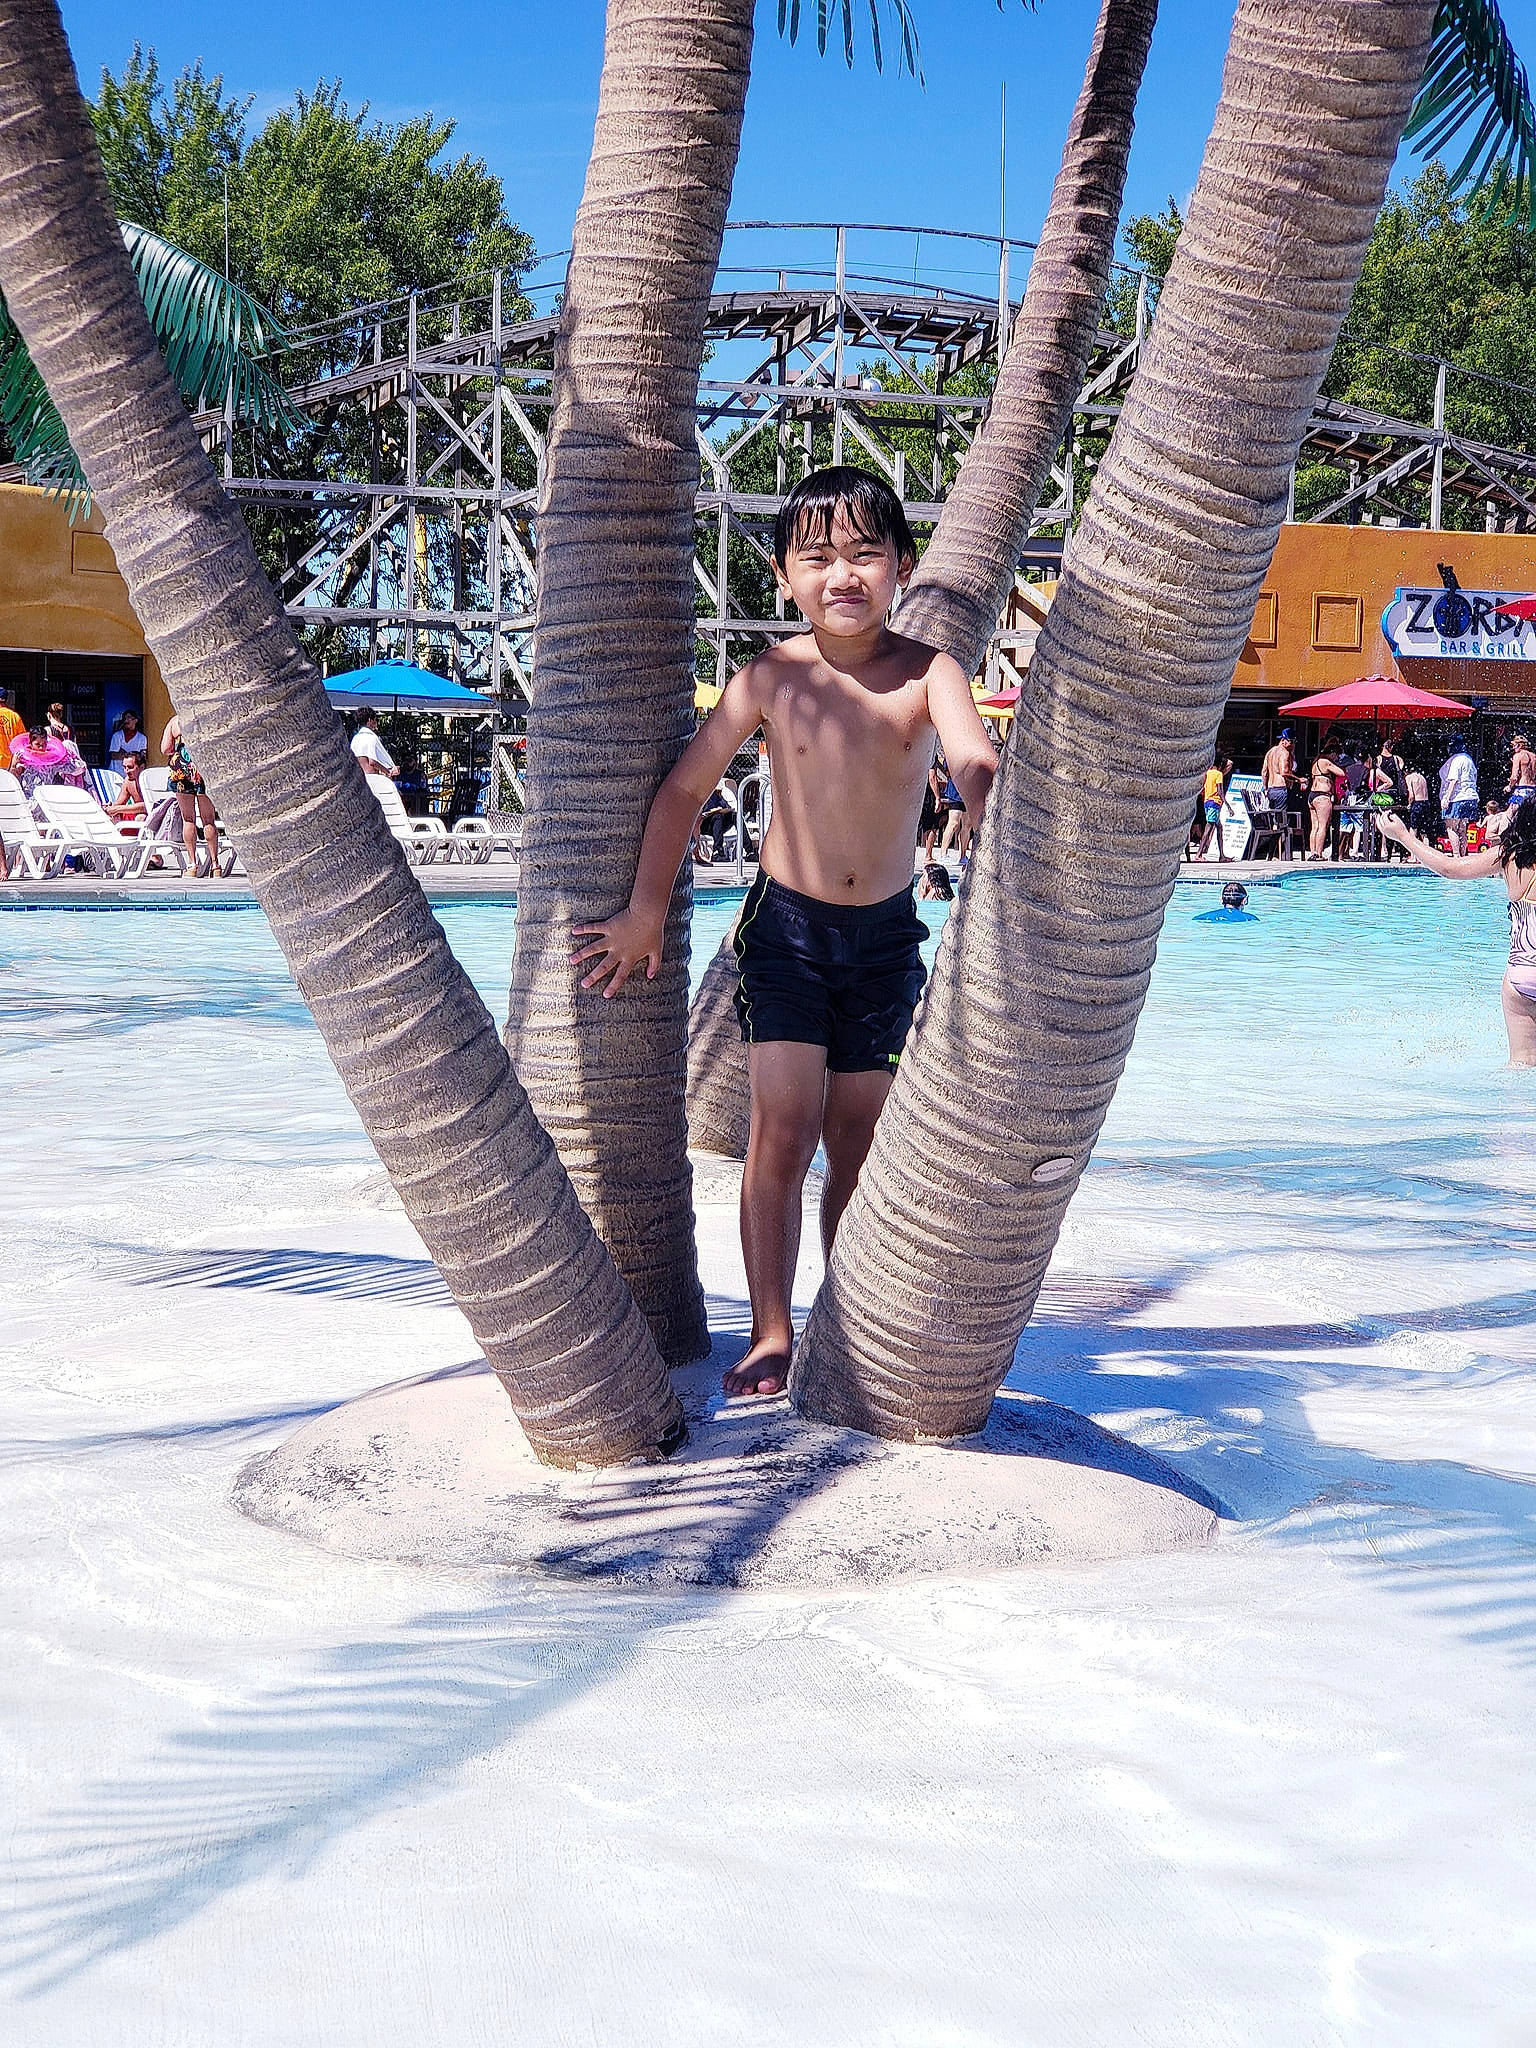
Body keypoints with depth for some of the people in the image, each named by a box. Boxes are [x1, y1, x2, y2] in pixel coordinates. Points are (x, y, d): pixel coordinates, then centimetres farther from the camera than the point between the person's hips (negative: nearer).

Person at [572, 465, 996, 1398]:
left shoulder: (928, 673, -11)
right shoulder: (773, 677, -9)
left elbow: (975, 764, -28)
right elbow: (687, 785, -2)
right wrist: (647, 911, -2)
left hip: (887, 934, 1)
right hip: (787, 925, -1)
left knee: (857, 1145, 9)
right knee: (783, 1129, -7)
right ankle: (771, 1336, 1)